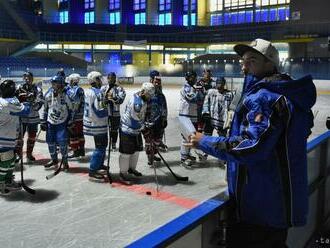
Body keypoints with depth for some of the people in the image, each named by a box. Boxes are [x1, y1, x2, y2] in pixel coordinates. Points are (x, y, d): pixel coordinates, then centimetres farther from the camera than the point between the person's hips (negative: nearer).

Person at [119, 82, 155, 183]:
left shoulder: (142, 99, 2)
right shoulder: (137, 103, -29)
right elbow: (135, 121, -24)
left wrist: (144, 125, 11)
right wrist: (144, 127, -9)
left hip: (136, 129, 10)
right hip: (128, 130, -10)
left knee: (136, 150, 19)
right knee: (126, 153, -1)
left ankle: (131, 168, 36)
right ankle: (123, 173, 11)